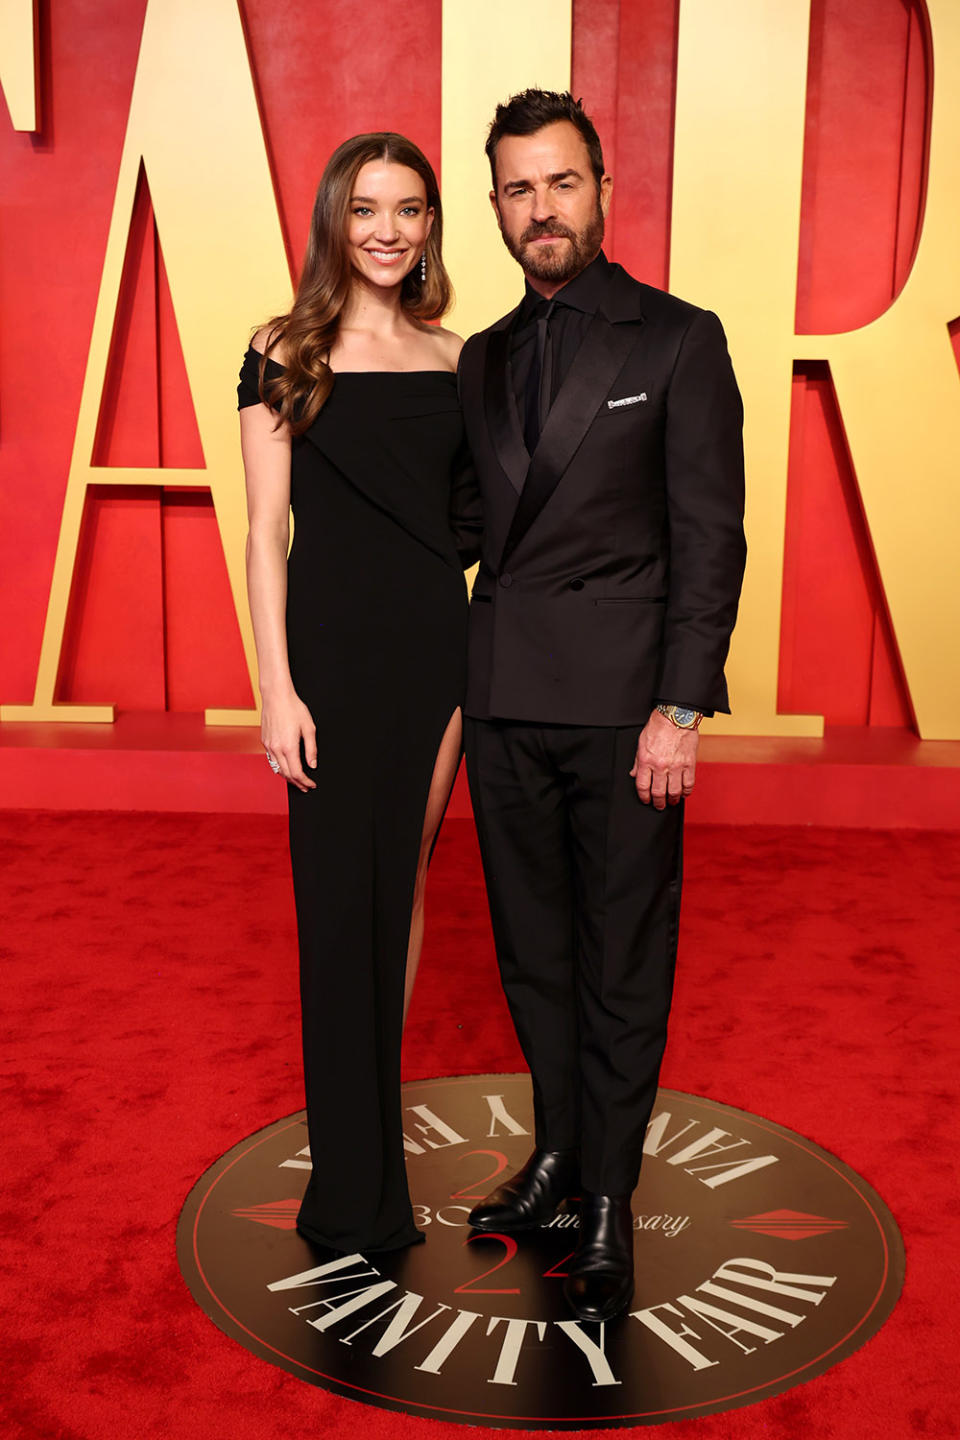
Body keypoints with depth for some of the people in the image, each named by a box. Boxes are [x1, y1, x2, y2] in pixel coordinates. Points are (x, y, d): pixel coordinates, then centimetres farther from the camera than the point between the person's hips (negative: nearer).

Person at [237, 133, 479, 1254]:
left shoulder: (455, 360, 10)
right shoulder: (284, 354, 0)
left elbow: (469, 515, 11)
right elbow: (266, 532, -4)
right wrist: (277, 688, -11)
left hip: (438, 642, 4)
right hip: (332, 641, -3)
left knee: (405, 879, 11)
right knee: (340, 898, 2)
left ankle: (374, 1124, 29)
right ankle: (353, 1186, 18)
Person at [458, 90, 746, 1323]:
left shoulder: (678, 340, 0)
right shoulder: (482, 360, 14)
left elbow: (710, 537, -6)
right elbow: (474, 527, 14)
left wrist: (680, 709, -13)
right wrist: (458, 682, 5)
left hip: (621, 699, -5)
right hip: (504, 699, 5)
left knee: (622, 956, 4)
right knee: (532, 945, 14)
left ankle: (606, 1200, 19)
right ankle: (557, 1151, 31)